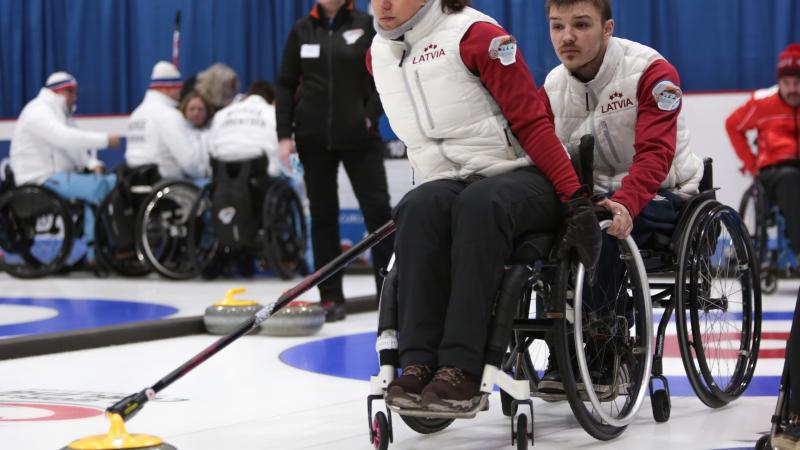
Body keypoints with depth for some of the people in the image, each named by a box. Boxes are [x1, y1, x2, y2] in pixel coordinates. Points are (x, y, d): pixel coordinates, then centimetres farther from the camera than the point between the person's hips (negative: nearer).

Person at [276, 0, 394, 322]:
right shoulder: (302, 30, 6)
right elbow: (286, 85, 6)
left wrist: (370, 117, -11)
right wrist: (285, 135, -1)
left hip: (358, 136, -2)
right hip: (314, 138, 2)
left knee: (378, 210, -5)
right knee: (323, 215, 5)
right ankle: (331, 298, 10)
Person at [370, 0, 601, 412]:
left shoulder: (476, 35, -8)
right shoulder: (378, 55, 12)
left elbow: (532, 123, -11)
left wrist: (576, 197, -17)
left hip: (520, 177, -5)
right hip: (448, 185, 5)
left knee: (480, 203, -39)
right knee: (419, 209, -31)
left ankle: (461, 369, -45)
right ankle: (419, 362, -40)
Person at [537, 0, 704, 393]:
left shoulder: (652, 72, -17)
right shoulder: (552, 88, 2)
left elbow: (655, 153, -28)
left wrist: (625, 203, -46)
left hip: (662, 194, -6)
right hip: (595, 195, 6)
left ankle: (594, 359, -25)